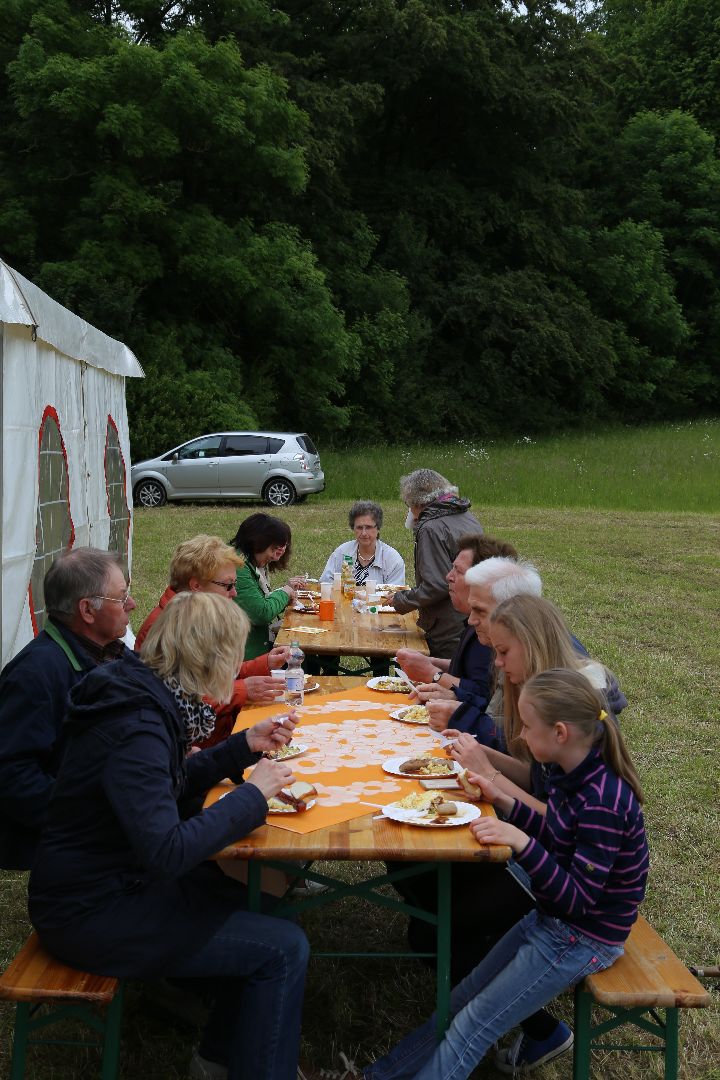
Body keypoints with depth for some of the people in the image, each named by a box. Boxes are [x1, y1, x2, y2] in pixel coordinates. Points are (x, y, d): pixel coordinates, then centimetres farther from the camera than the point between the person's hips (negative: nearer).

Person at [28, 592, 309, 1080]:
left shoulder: (144, 694, 1)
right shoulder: (136, 728, -28)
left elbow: (169, 785, 15)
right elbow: (168, 852, -34)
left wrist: (245, 746, 8)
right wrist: (252, 794, -23)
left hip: (116, 878, 10)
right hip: (89, 912, -10)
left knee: (254, 902, 15)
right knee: (283, 949, -9)